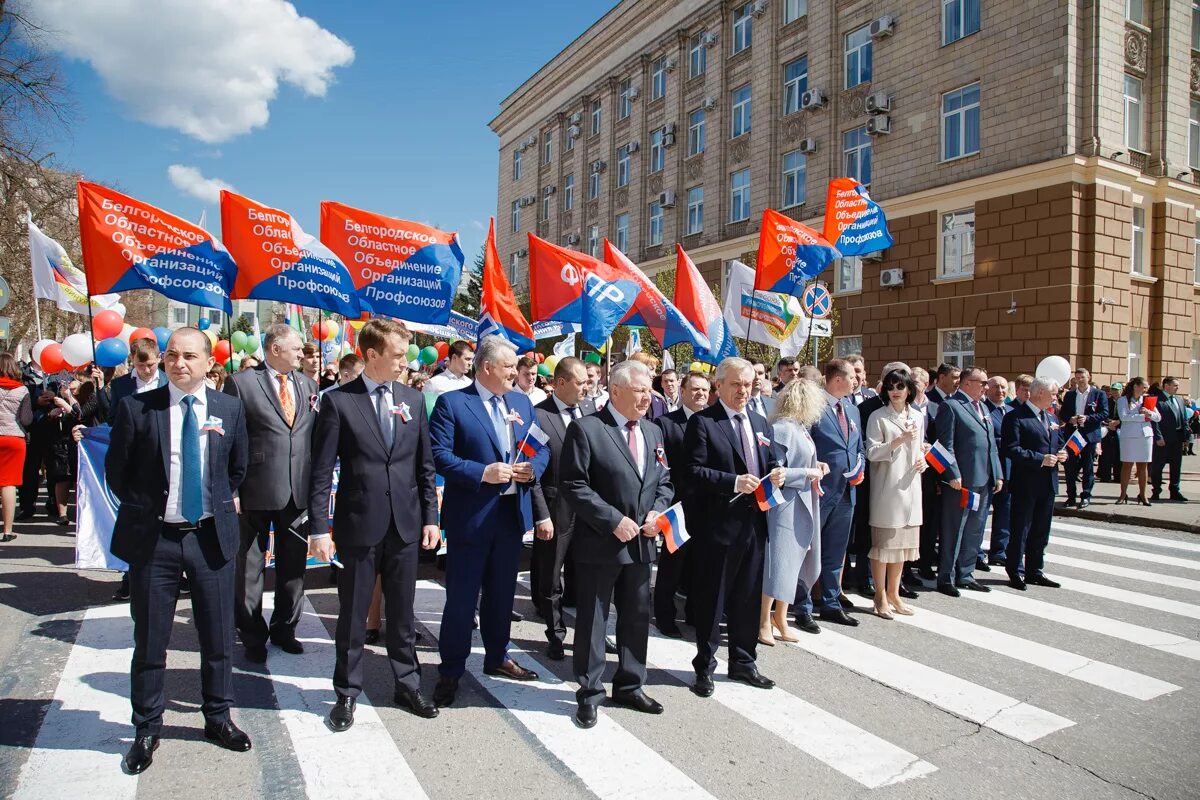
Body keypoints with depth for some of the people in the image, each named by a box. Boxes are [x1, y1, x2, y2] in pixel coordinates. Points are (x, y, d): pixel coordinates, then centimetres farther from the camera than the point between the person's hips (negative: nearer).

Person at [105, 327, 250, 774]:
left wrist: (219, 504, 10)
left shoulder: (230, 409, -1)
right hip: (153, 538, -1)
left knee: (218, 637, 12)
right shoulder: (135, 408, -6)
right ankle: (147, 729, 29)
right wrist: (143, 511, 5)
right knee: (150, 642, 11)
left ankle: (218, 717, 31)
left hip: (211, 537, 1)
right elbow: (116, 471, 3)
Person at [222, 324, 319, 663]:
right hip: (256, 492, -4)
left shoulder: (308, 384, 9)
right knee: (249, 567, 9)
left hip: (299, 492, 4)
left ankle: (284, 628, 32)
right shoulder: (241, 382, -5)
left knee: (293, 566, 15)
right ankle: (253, 635, 26)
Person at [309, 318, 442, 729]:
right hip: (359, 525, -3)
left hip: (406, 525, 3)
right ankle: (347, 693, 27)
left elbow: (425, 465, 9)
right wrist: (319, 529, -11)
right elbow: (321, 472, -7)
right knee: (353, 615, 10)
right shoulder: (338, 401, -6)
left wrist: (430, 516, 6)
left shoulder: (413, 401, 6)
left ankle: (407, 684, 30)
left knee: (402, 613, 14)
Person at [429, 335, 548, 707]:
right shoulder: (452, 403, -8)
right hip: (470, 515, -5)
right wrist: (482, 473, -24)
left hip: (512, 512, 6)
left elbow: (541, 449, 12)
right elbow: (439, 454, -15)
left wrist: (532, 468, -9)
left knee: (502, 592, 18)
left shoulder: (521, 402, 9)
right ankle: (450, 671, 19)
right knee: (461, 597, 3)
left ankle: (497, 658, 35)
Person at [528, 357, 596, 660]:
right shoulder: (538, 415, -11)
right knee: (550, 579, 12)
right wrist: (541, 516, -12)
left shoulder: (589, 408, 3)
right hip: (556, 509, -3)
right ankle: (556, 634, 30)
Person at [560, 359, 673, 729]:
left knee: (637, 618, 17)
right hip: (599, 542, -6)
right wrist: (613, 521, -18)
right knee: (592, 620, 6)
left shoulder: (653, 431, 10)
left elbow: (663, 482, 15)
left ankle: (630, 686, 34)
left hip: (642, 541, 6)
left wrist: (657, 511, -4)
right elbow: (573, 486, -15)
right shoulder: (586, 429, -11)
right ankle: (589, 694, 22)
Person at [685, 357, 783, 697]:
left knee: (749, 598, 16)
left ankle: (743, 662, 33)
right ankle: (705, 666, 21)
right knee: (711, 599, 6)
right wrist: (734, 482, -24)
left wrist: (776, 474, -5)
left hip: (754, 522, 6)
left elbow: (771, 463, 18)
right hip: (717, 525, -6)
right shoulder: (702, 422, -8)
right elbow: (694, 471, -16)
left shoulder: (761, 422, 14)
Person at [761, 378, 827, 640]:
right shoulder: (781, 429, -19)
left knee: (792, 561, 16)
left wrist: (814, 465, 4)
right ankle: (764, 621, 12)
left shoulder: (799, 428, 9)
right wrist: (808, 473, -15)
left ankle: (780, 618, 30)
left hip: (802, 503, 10)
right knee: (778, 562, -2)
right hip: (787, 505, -10)